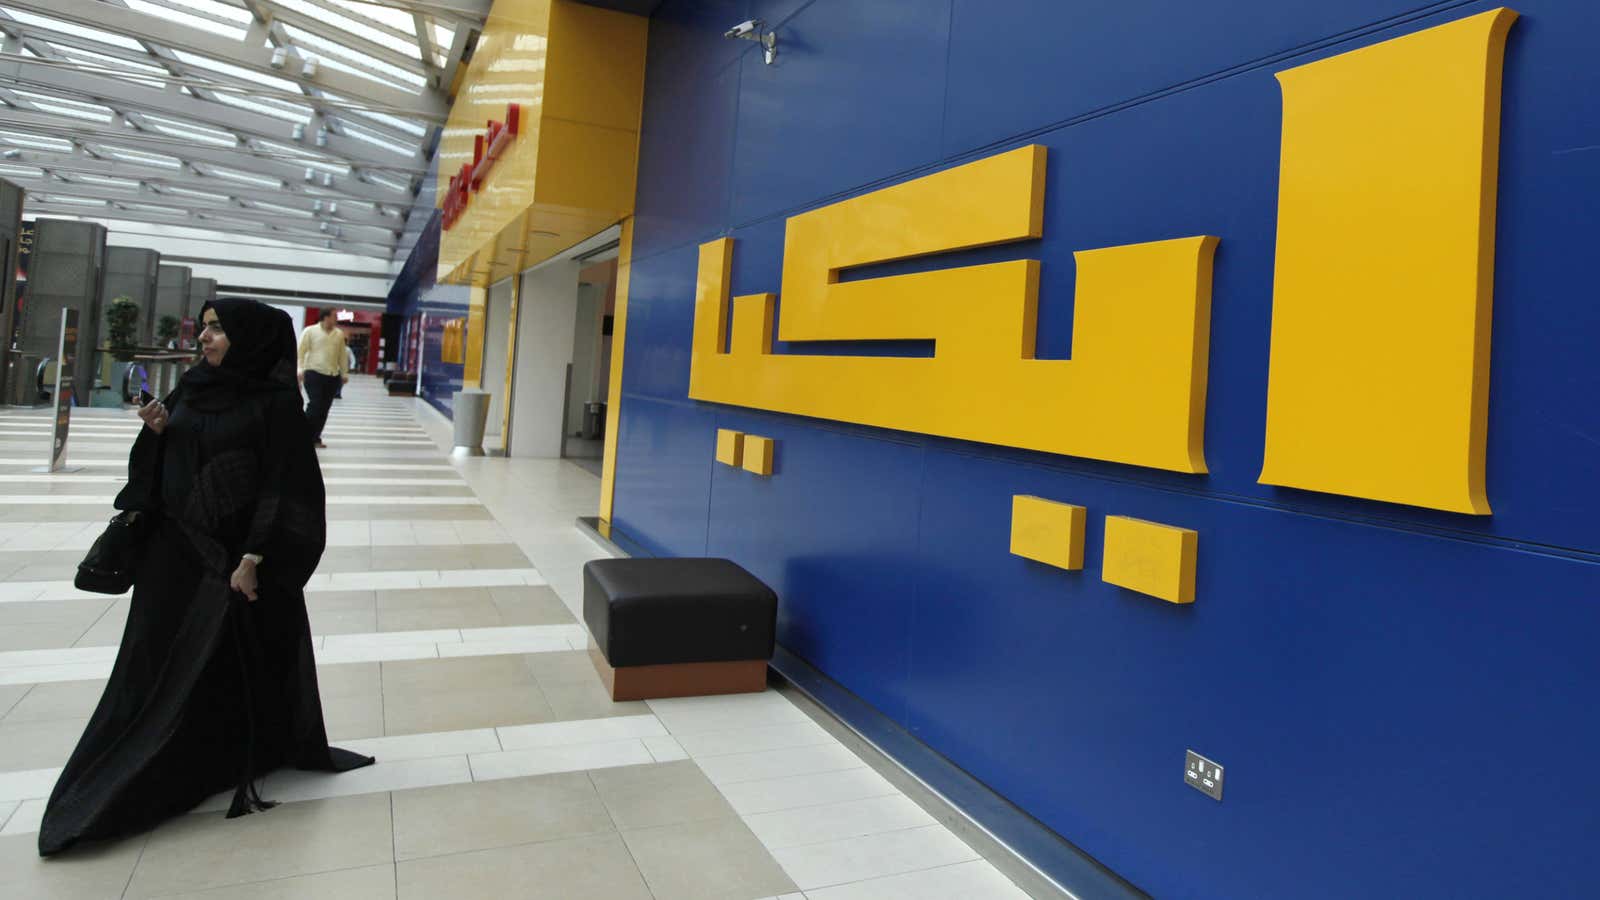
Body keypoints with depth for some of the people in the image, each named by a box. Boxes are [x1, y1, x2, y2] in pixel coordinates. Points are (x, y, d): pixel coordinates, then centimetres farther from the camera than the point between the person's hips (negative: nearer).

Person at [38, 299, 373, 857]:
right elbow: (161, 466, 15)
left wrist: (253, 558, -19)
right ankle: (133, 775, 22)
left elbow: (281, 484, -14)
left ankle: (247, 766, 19)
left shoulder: (275, 399, -10)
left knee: (237, 663, 3)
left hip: (238, 552, -5)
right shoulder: (192, 387, 8)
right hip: (176, 547, 6)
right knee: (160, 661, 9)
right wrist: (158, 431, -7)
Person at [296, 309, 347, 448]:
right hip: (314, 373, -5)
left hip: (333, 376, 5)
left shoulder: (339, 334, 11)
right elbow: (301, 351, -3)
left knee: (324, 409, 5)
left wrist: (344, 373, 16)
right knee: (315, 405, -12)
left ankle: (315, 438, 13)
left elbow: (342, 354, 17)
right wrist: (300, 370, -12)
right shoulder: (310, 331, -2)